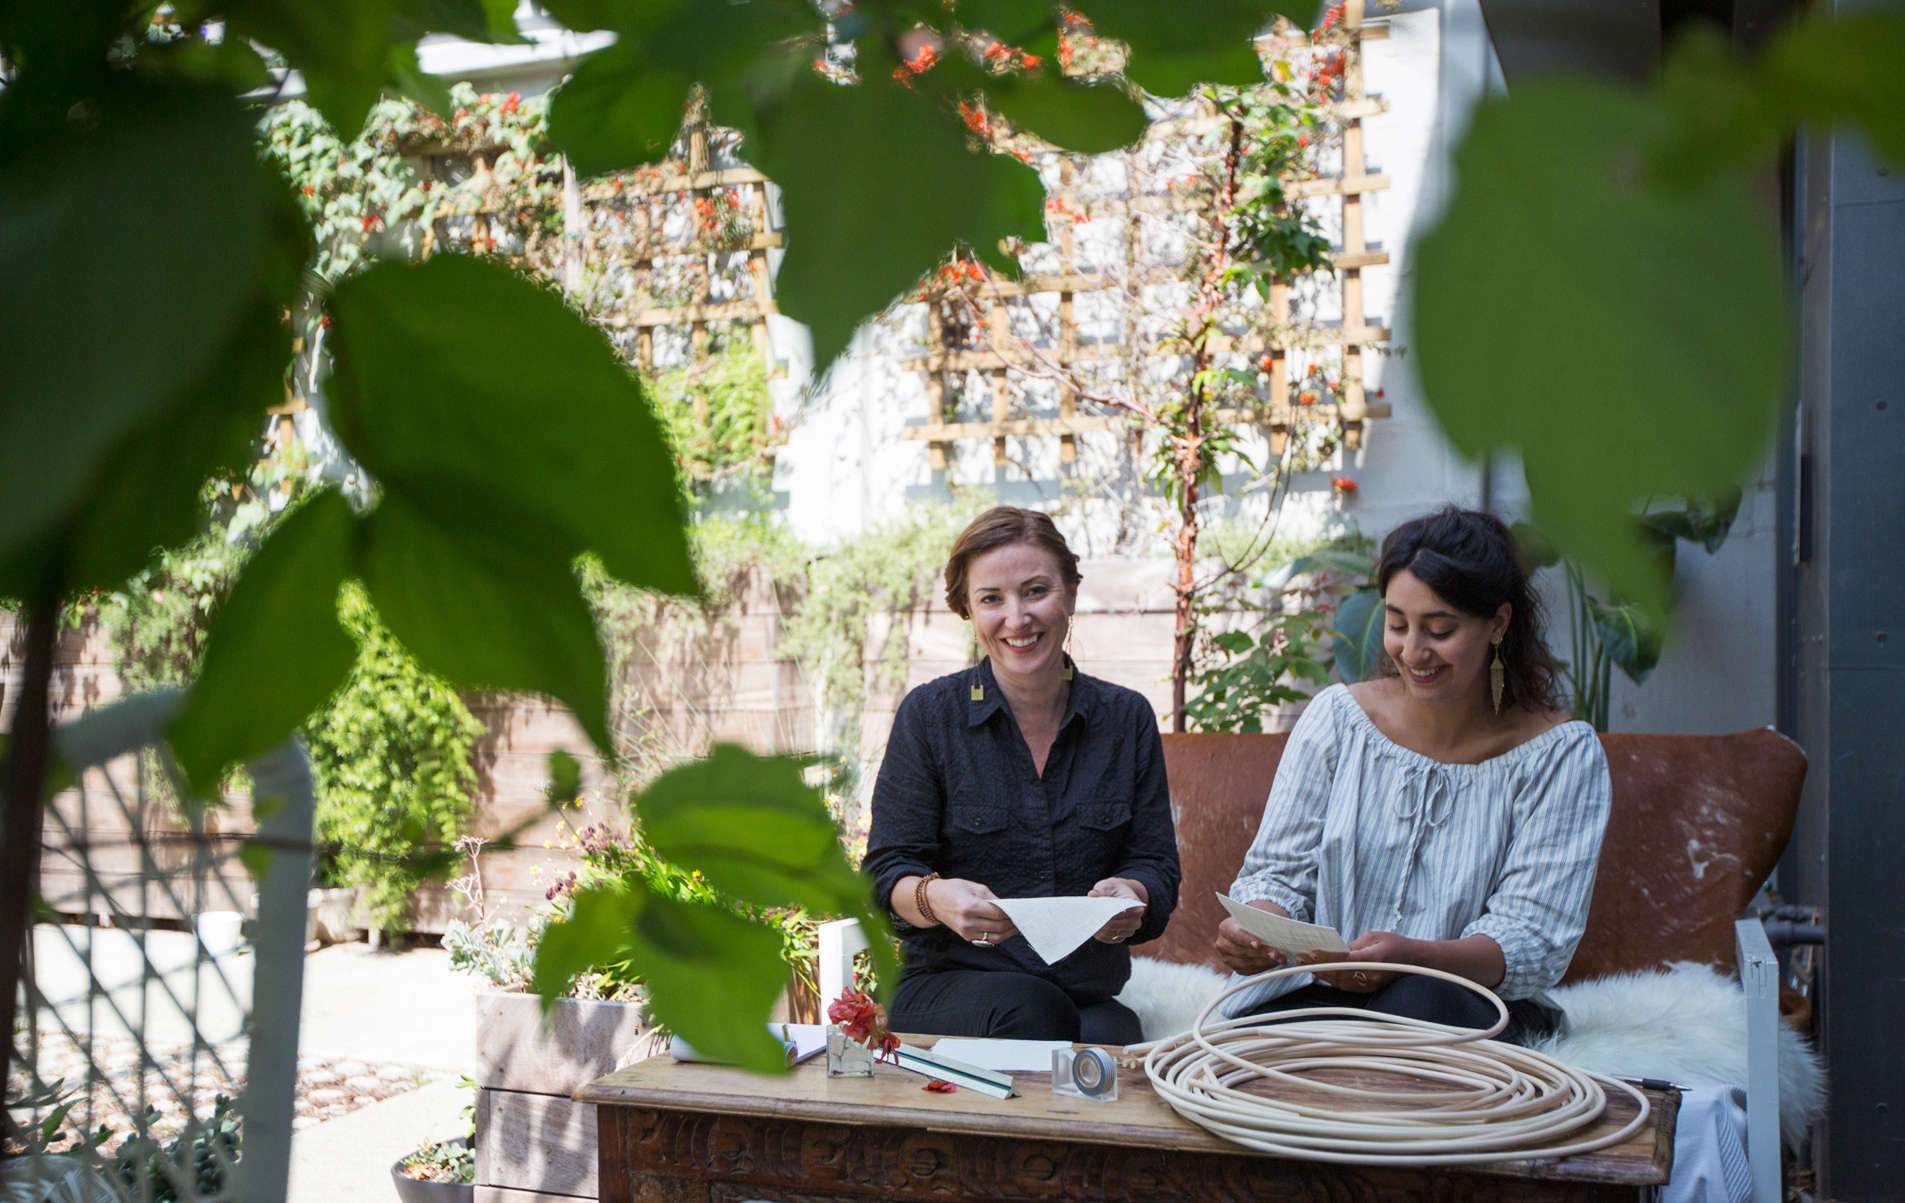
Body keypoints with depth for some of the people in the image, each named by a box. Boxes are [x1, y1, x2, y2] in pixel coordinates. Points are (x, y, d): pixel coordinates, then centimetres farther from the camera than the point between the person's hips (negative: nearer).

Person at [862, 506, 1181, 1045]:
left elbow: (1156, 864, 7)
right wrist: (937, 898, -26)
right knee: (1028, 1007, -35)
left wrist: (1131, 895, -17)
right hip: (948, 989, -1)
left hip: (1089, 995, 2)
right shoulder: (929, 713, 0)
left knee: (1109, 1039, -32)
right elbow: (888, 869, -2)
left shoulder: (1127, 717, 8)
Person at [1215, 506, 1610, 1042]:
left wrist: (1413, 957, -30)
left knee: (1424, 999, -36)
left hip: (1471, 1003, -1)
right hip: (1320, 992, 1)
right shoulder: (1337, 716, 4)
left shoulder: (1561, 753, -3)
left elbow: (1535, 942, -10)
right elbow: (1281, 871, 4)